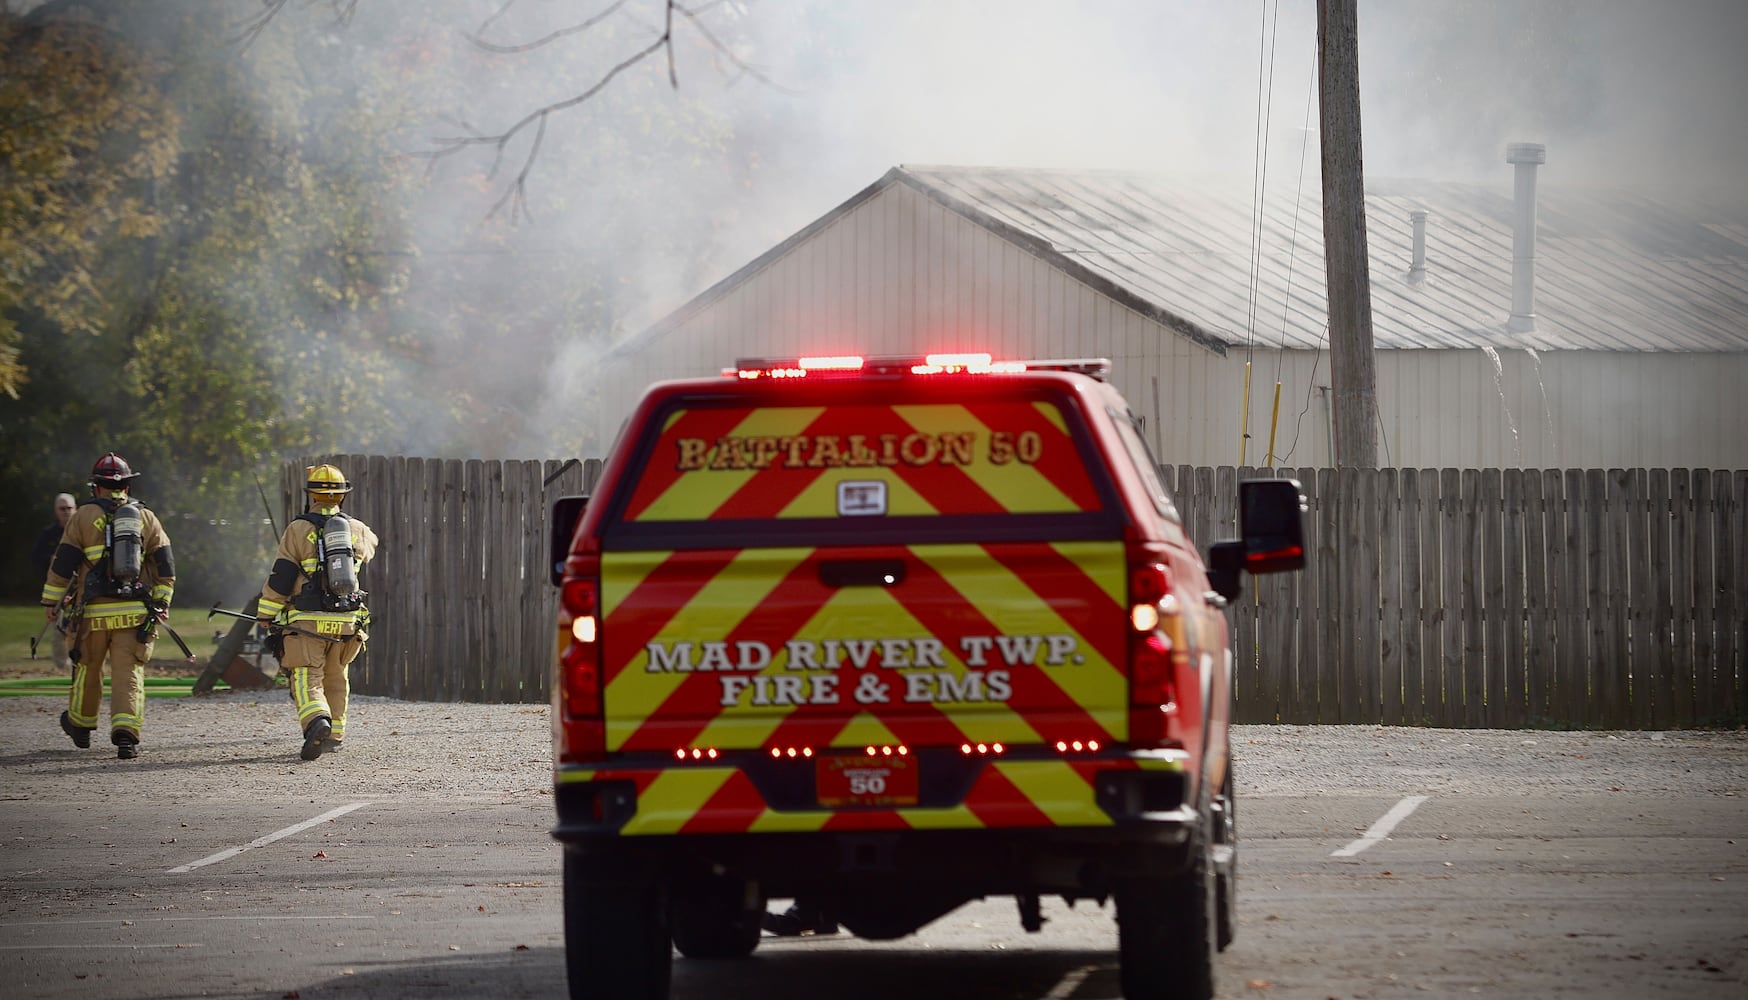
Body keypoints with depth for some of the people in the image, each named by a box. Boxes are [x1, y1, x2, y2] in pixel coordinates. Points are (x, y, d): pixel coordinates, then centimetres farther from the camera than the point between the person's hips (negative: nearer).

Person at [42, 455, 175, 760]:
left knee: (87, 669, 17)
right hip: (135, 613, 1)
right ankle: (126, 733, -16)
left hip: (94, 613, -1)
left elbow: (62, 562, 0)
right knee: (128, 674, -1)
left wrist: (51, 601, 8)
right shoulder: (146, 517, 7)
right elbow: (165, 566, 8)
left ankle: (80, 724, 35)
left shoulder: (84, 516, -1)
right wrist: (162, 603, 17)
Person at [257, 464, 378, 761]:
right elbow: (370, 545, 33)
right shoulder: (357, 530, 7)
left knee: (307, 680, -7)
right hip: (346, 622, 4)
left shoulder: (299, 530, -5)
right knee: (335, 678, 20)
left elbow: (280, 577, -6)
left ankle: (317, 722, -32)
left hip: (307, 622, -4)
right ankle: (335, 735, 25)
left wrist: (265, 615, 3)